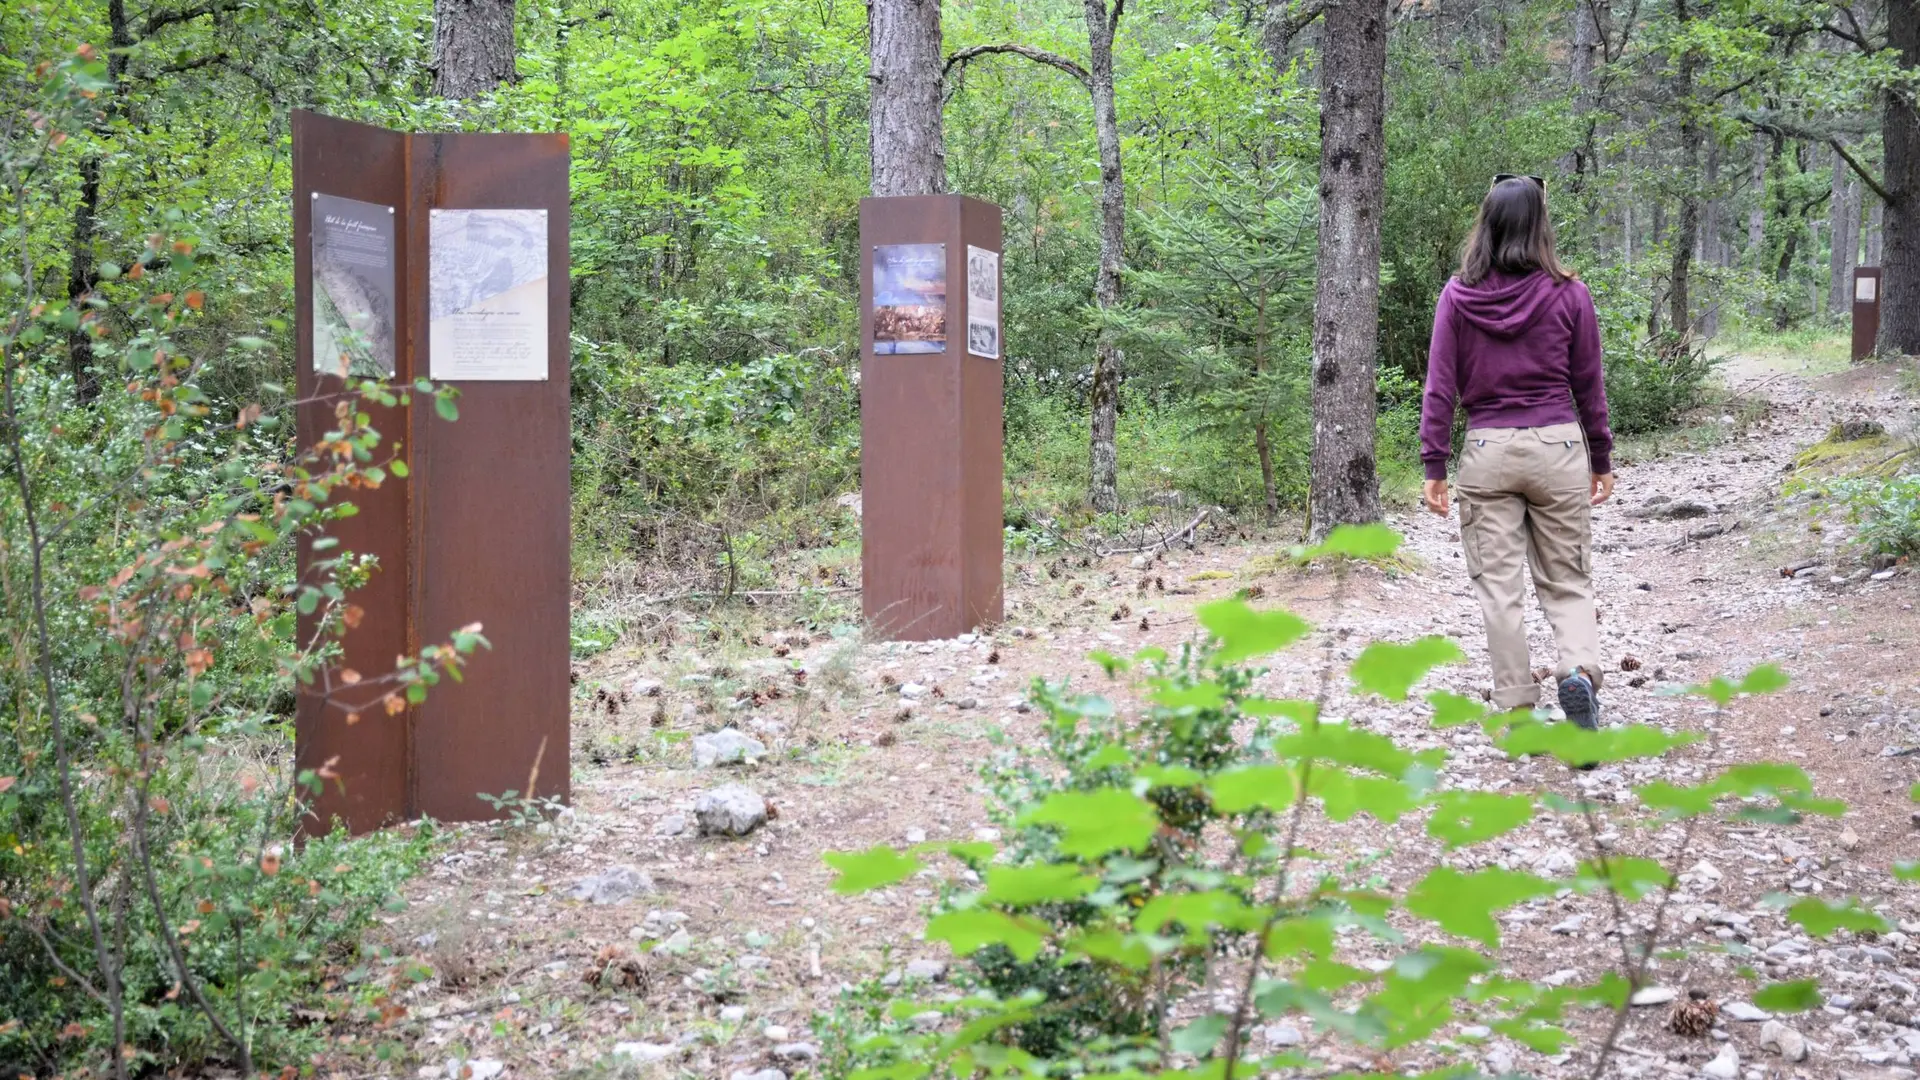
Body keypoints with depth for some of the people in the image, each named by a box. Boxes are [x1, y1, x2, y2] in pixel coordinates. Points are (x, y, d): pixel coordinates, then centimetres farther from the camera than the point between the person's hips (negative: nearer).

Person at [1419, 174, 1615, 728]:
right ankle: (1579, 668, -14)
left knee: (1498, 585, 7)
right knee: (1567, 582, 11)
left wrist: (1434, 466, 3)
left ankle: (1518, 709, 7)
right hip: (1558, 446, 0)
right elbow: (1589, 386, 6)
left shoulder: (1458, 295, -1)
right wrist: (1601, 460, 15)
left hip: (1488, 451, 0)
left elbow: (1440, 385, -2)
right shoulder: (1568, 294, -2)